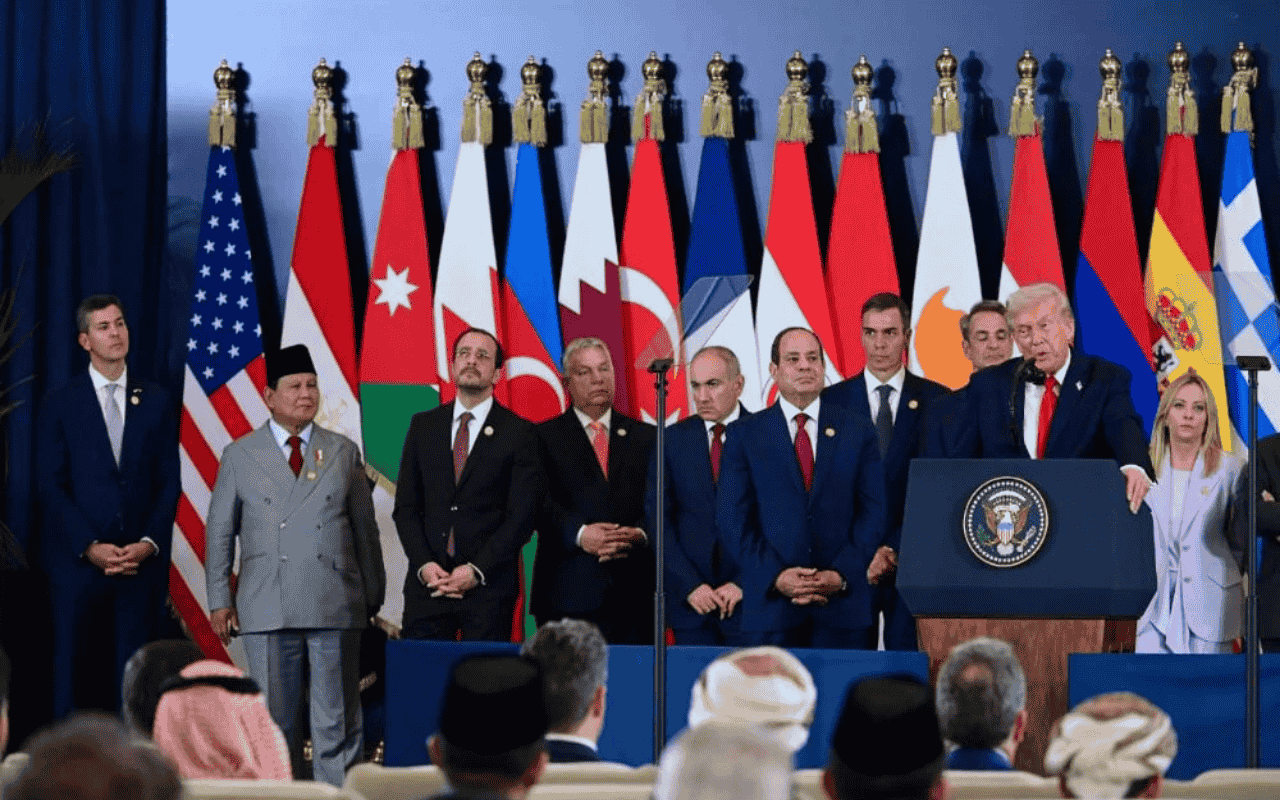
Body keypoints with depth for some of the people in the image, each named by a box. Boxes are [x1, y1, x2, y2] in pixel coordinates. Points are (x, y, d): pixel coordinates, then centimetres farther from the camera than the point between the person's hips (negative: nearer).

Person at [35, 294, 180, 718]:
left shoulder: (157, 402, 10)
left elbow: (169, 484, 8)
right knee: (73, 673, 0)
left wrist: (150, 542, -7)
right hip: (78, 561, -1)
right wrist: (89, 547, -11)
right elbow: (50, 487, -1)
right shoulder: (60, 405, 4)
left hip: (142, 561, 1)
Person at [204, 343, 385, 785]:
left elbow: (365, 529, 11)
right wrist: (220, 600, 2)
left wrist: (373, 596, 8)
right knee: (275, 722, 3)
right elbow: (219, 533, 9)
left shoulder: (343, 452, 11)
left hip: (336, 608, 0)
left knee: (337, 722, 0)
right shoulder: (240, 455, 9)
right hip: (267, 612, 0)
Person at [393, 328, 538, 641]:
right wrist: (424, 564, -5)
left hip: (488, 585, -3)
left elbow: (521, 516, -3)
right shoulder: (423, 425, 12)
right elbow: (406, 506, 10)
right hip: (427, 583, 3)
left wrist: (477, 570, -11)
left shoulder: (518, 433, 2)